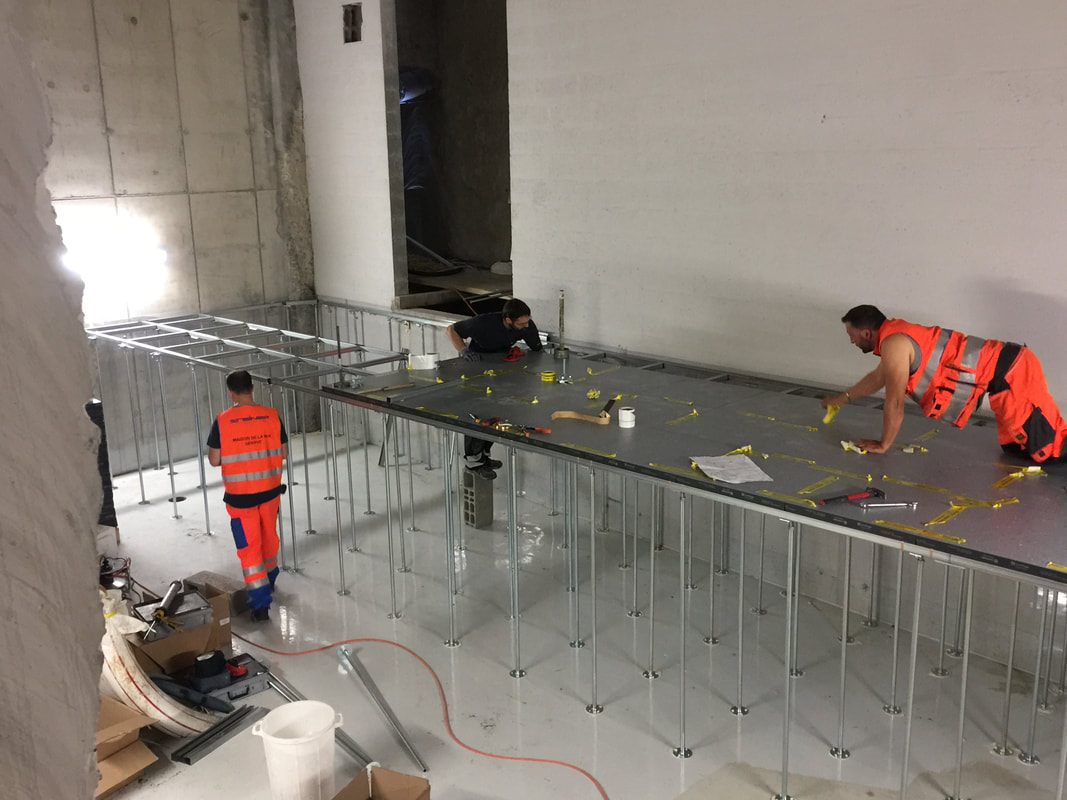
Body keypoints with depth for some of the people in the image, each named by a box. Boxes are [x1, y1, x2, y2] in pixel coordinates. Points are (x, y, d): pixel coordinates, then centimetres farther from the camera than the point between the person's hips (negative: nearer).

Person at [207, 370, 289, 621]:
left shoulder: (222, 421, -13)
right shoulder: (272, 416, -6)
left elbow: (214, 460, -8)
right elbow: (284, 453, 2)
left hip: (240, 495, -3)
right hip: (269, 491, 3)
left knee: (249, 547, 3)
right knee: (268, 536, 24)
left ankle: (261, 603, -1)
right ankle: (269, 579, 46)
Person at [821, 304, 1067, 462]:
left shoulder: (894, 344, -15)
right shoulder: (897, 335, 16)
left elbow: (894, 404, -12)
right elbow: (877, 377, 37)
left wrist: (883, 445, 1)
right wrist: (844, 398, 48)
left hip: (1008, 372, -10)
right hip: (1008, 367, 10)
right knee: (1014, 447, 19)